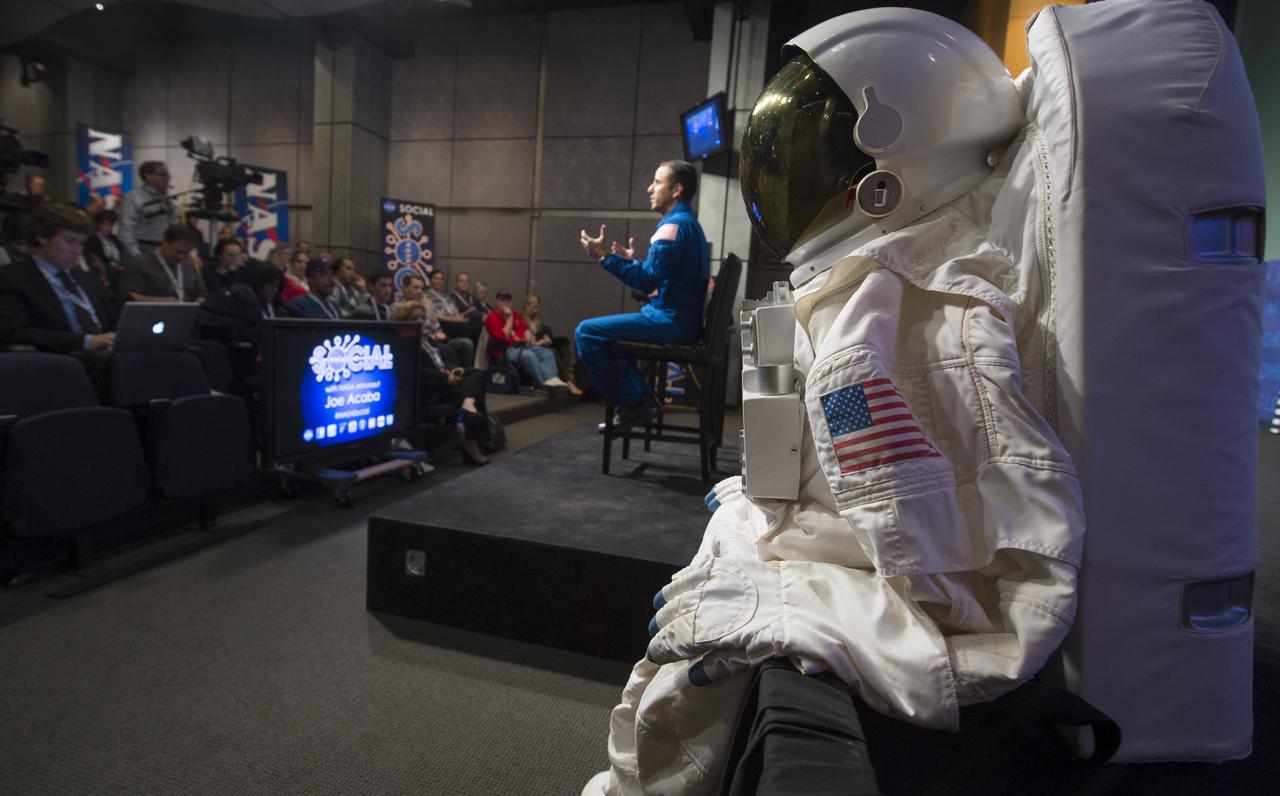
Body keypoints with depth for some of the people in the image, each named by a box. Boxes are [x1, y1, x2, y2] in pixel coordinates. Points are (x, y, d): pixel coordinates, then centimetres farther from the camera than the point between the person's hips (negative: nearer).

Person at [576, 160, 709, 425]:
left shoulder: (674, 225, -13)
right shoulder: (689, 223, 20)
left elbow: (648, 281, -21)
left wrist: (606, 256, -20)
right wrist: (631, 260, 19)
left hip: (670, 321, -11)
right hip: (683, 320, 11)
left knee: (586, 332, -13)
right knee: (605, 331, 26)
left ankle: (632, 403, -5)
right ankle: (641, 397, 17)